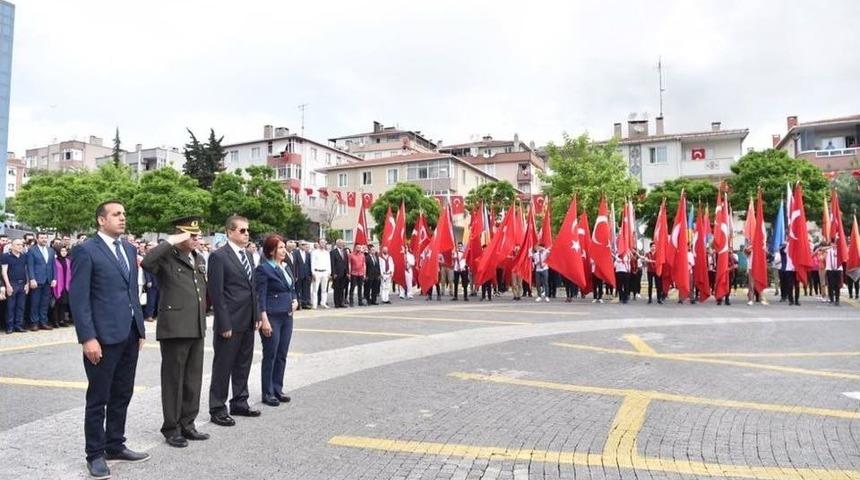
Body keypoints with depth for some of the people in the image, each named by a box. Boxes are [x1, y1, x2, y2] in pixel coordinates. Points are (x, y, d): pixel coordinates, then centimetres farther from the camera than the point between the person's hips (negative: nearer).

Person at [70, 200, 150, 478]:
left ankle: (115, 446, 28)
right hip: (103, 336, -6)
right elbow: (78, 298, -12)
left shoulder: (129, 249, 13)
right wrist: (87, 338, -18)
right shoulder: (86, 251, -8)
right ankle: (95, 454, 19)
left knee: (122, 395, 15)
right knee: (98, 398, 6)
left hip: (129, 334, 7)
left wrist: (140, 328, 14)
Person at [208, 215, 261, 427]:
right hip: (230, 322, -7)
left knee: (243, 365, 16)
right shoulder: (219, 256, -11)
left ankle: (239, 403, 29)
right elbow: (216, 293, -15)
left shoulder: (247, 255, 12)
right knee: (223, 367, 4)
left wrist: (256, 316, 11)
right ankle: (217, 408, 17)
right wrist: (224, 324, -17)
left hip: (248, 322, 8)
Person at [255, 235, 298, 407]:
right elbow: (260, 296, -13)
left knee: (282, 355, 12)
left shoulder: (286, 267, 12)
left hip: (287, 316, 7)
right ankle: (267, 393, 14)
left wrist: (295, 300, 3)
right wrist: (264, 319, -18)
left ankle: (277, 389, 23)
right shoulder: (264, 269, -10)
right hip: (271, 316, -7)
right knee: (270, 356, 2)